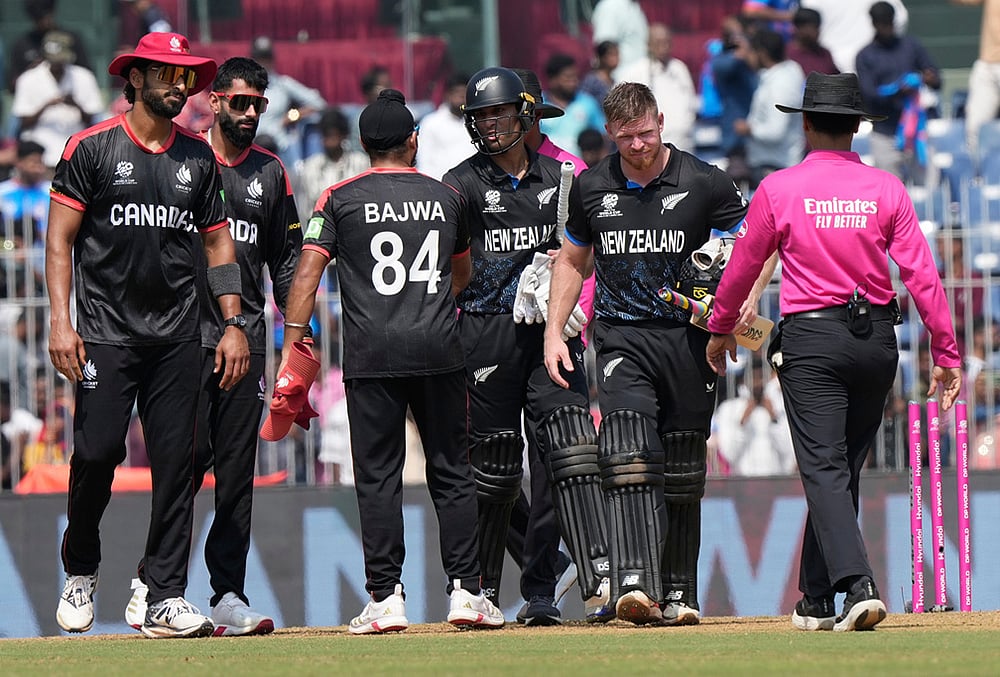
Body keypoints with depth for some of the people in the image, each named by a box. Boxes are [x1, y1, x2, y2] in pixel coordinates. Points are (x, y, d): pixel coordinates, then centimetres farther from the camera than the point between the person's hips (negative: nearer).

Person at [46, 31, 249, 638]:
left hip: (177, 337, 4)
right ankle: (81, 573, 15)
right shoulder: (93, 148, 0)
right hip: (106, 332, -3)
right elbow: (60, 238, -2)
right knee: (98, 451, -9)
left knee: (176, 463, -2)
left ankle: (167, 599, 0)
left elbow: (218, 242, 17)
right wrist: (61, 321, -12)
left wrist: (234, 324, 8)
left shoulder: (198, 158, 12)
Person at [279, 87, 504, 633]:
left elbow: (308, 270, -6)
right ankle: (465, 592, 3)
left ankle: (386, 599, -4)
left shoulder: (340, 199, 3)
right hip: (439, 351, 2)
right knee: (451, 472, 8)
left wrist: (292, 343, -8)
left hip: (371, 354, -2)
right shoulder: (446, 198, 12)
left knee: (378, 476, 0)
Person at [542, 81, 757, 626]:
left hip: (689, 336, 0)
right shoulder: (591, 188, 5)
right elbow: (572, 260, 19)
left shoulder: (704, 184, -3)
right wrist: (553, 334, 10)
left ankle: (678, 592, 15)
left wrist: (746, 299, -13)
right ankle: (634, 582, -29)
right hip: (621, 337, 0)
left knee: (683, 473, 5)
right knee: (628, 458, -18)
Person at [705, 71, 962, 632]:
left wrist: (721, 331, 24)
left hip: (810, 339, -3)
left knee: (824, 471, -8)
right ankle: (818, 601, 20)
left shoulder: (779, 190, -4)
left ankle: (859, 585, -27)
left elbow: (743, 268, 7)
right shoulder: (886, 189, 0)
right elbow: (922, 275, -3)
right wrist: (947, 354, 2)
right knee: (844, 470, 14)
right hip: (877, 342, 3)